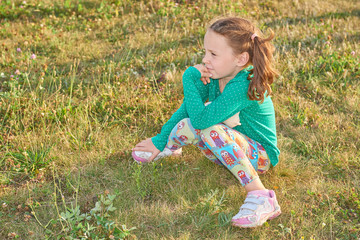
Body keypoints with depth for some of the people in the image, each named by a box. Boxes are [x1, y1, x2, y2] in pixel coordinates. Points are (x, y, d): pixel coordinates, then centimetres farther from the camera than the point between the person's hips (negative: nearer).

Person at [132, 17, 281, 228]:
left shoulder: (243, 86, -32)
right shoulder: (212, 75, -8)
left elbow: (202, 119, -37)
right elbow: (187, 109, 3)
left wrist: (189, 80, -27)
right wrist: (160, 141, 7)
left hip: (259, 156, -7)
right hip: (227, 149, 7)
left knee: (212, 130, -34)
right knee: (187, 126, -16)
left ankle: (261, 198, -32)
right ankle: (167, 146, 20)